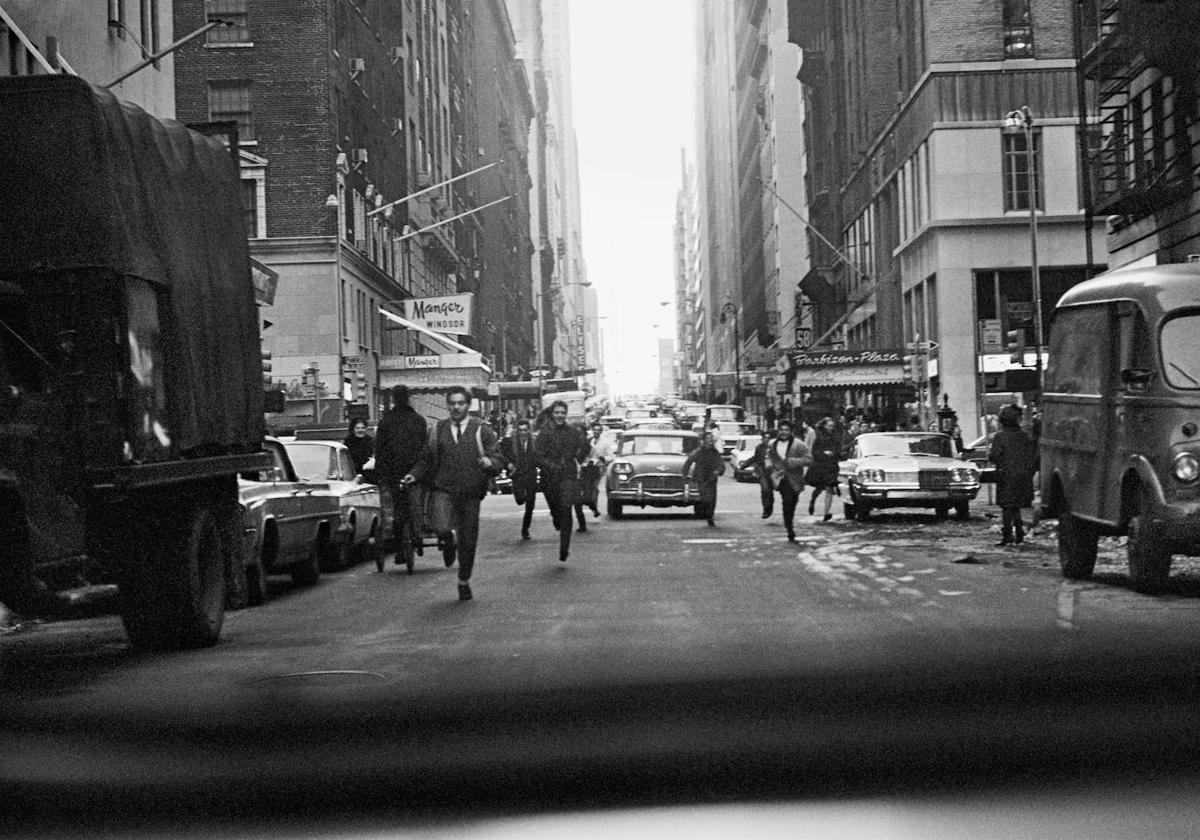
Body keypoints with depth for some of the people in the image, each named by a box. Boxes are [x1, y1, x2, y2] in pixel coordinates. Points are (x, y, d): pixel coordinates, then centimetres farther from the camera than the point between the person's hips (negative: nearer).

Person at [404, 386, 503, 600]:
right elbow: (427, 458, 16)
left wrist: (489, 463, -24)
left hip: (470, 494, 0)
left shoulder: (481, 430, 3)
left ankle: (464, 582, 31)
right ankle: (449, 543, 12)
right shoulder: (438, 429, 9)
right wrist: (415, 475, -2)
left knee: (468, 542, 6)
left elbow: (498, 459, -1)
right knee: (442, 529, -27)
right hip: (443, 490, 0)